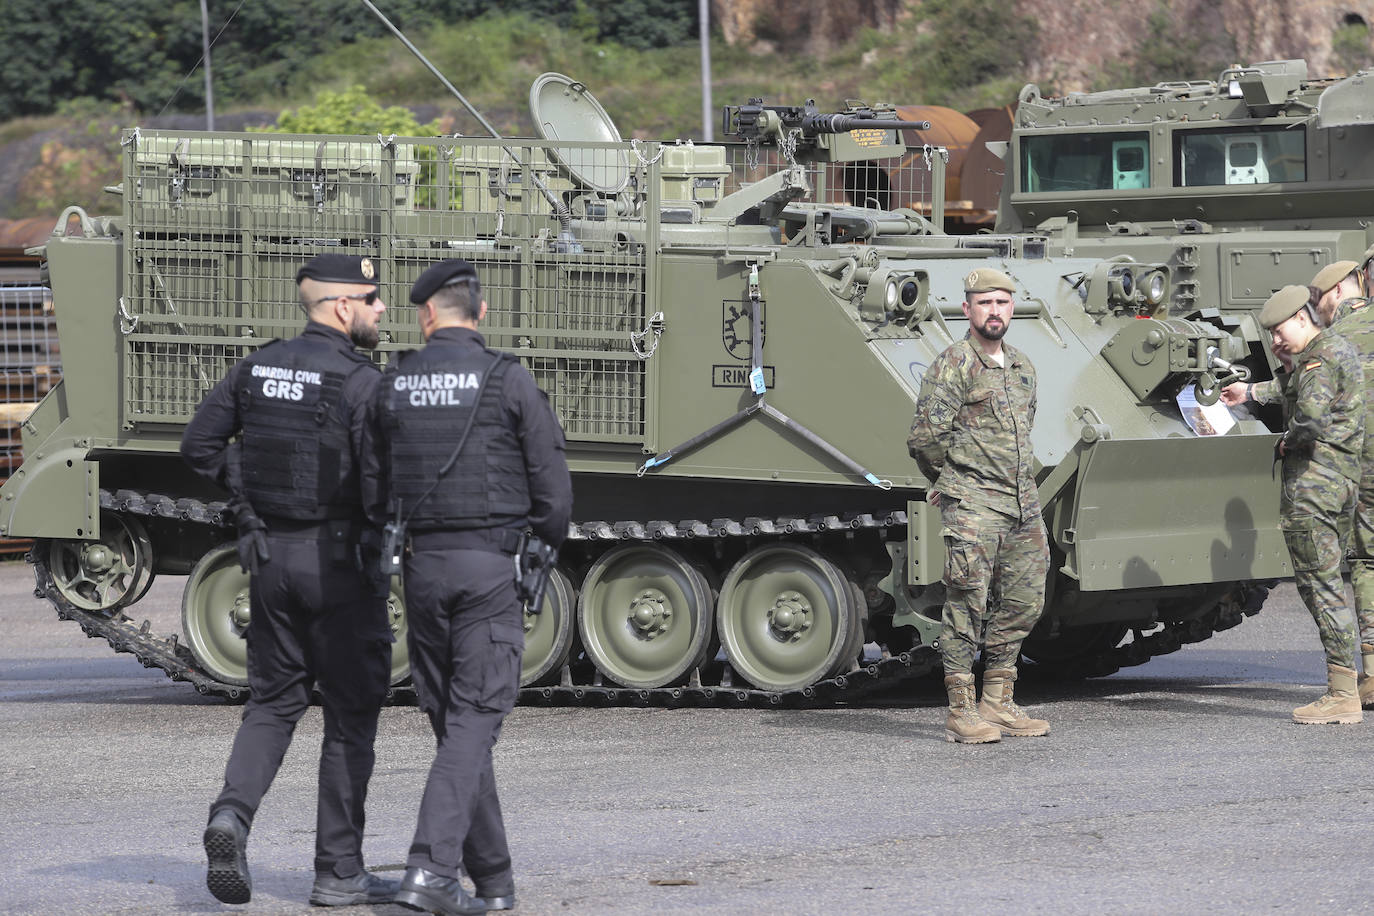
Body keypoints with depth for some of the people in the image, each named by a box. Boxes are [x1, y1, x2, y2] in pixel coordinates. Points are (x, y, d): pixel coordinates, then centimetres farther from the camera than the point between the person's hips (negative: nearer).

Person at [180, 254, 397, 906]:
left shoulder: (259, 367, 6)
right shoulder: (358, 380, -14)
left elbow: (200, 445, 8)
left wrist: (247, 499, 12)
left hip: (271, 556, 6)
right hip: (339, 557, -6)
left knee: (273, 701, 16)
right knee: (351, 712, 4)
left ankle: (232, 811, -10)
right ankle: (338, 872, 7)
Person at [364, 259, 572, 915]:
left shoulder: (394, 383, 5)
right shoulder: (507, 380, -5)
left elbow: (375, 492, 11)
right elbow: (551, 482, -3)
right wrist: (550, 540, 16)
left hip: (424, 565, 4)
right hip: (489, 564, -4)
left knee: (453, 720, 12)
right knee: (473, 721, -4)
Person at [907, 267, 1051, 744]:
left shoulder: (1022, 367, 16)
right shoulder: (953, 365, -7)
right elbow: (925, 437, -12)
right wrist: (949, 478, 4)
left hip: (1024, 503, 7)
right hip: (972, 506, -7)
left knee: (1023, 603, 9)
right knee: (967, 605, -7)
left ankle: (998, 704, 18)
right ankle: (961, 710, -4)